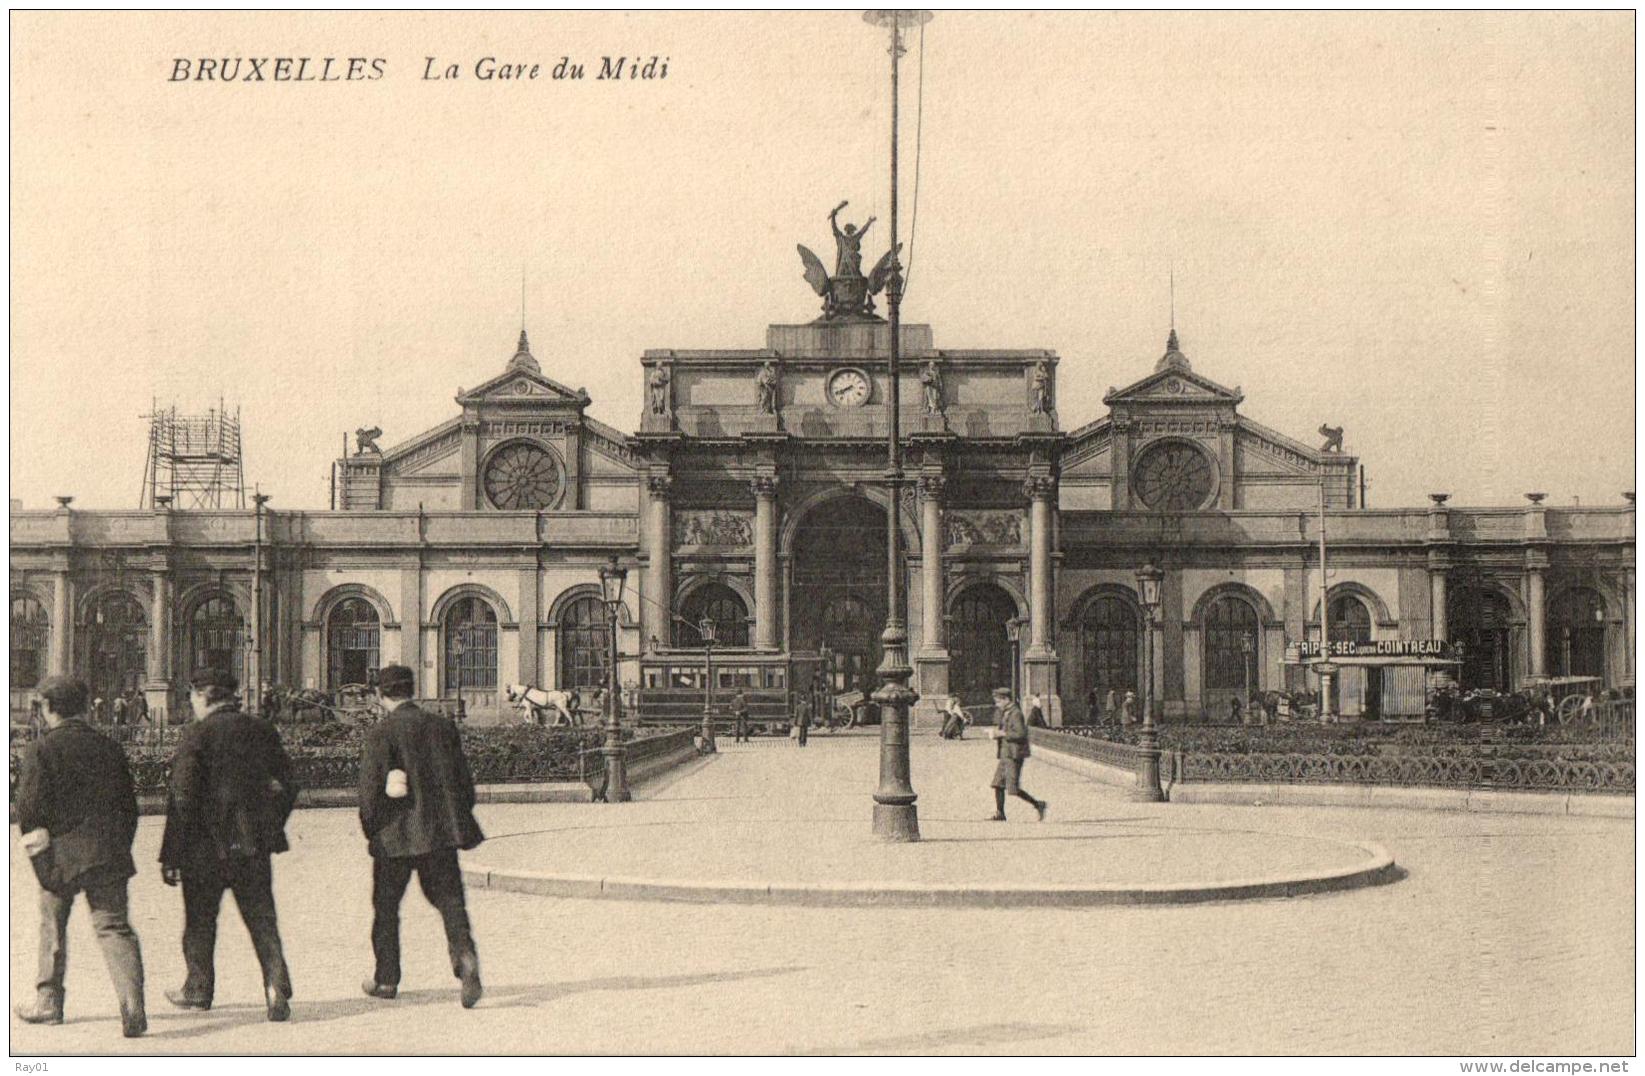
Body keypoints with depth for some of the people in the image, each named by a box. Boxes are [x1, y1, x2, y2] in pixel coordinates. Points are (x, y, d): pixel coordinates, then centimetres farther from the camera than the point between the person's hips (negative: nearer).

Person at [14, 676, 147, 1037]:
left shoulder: (39, 751, -5)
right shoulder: (109, 747, 9)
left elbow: (28, 804, -11)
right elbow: (128, 801, 12)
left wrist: (33, 838, 3)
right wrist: (121, 844, 19)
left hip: (60, 853, -3)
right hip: (108, 852, 3)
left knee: (52, 926, 16)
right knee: (113, 926, -1)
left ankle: (48, 1003, 28)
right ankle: (133, 1005, -17)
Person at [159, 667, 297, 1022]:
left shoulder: (197, 734, -10)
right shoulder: (263, 730, 5)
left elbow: (182, 798, -13)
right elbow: (286, 787, 9)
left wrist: (171, 855, -9)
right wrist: (270, 830, 21)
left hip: (207, 845, -4)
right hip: (254, 845, 4)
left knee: (200, 920, 14)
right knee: (262, 920, 7)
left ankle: (198, 989, 27)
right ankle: (277, 989, -5)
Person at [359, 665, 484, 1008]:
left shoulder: (381, 732, -9)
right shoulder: (442, 727, 6)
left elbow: (371, 787, -11)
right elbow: (464, 781, 9)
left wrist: (370, 829, 3)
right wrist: (457, 820, 19)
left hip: (396, 835, -3)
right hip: (441, 831, 3)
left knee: (386, 905, 13)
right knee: (449, 898, 2)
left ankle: (386, 978, 21)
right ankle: (465, 952, -23)